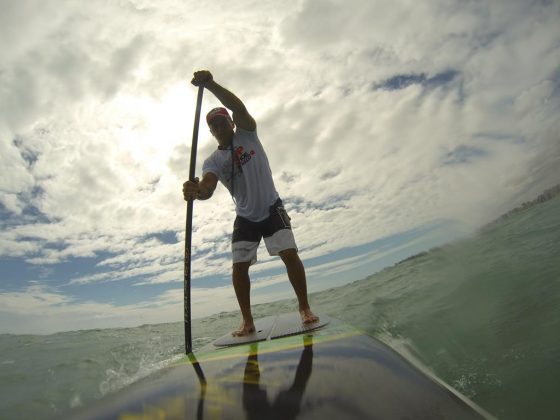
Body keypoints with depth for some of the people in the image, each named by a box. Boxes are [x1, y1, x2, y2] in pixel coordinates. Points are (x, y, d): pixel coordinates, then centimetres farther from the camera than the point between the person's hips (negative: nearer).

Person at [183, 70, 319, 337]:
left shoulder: (247, 135, -3)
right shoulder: (213, 161, -2)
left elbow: (239, 107, -24)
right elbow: (208, 188, -24)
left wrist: (210, 84, -38)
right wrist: (196, 191, -49)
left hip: (272, 209, -2)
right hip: (245, 217, 3)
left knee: (290, 254, -15)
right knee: (239, 265, -5)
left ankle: (304, 308, -1)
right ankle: (247, 321, 6)